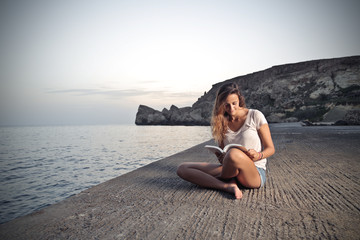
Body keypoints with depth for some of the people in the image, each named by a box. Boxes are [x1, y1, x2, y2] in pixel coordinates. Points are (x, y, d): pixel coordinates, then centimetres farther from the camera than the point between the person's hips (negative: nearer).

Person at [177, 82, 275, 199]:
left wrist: (258, 155, -20)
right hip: (231, 171, 4)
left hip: (255, 173, -4)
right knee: (182, 168, -12)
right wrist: (221, 158, -11)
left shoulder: (255, 116, -1)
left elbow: (270, 149, 2)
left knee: (234, 153, -41)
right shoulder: (221, 122, 9)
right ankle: (227, 186, -25)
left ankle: (222, 179, -8)